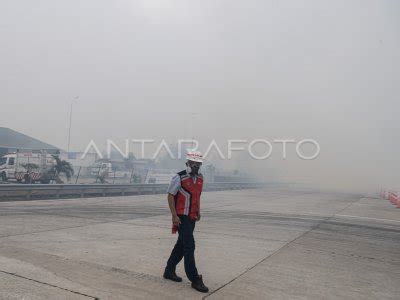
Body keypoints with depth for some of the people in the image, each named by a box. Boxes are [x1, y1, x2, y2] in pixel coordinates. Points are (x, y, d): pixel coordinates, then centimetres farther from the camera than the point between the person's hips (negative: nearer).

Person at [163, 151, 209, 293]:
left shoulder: (200, 177, 6)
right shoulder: (179, 177, -15)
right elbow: (170, 196, -13)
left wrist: (198, 212, 12)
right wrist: (174, 216, -17)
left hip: (192, 217, 7)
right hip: (181, 217, -7)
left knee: (182, 245, 15)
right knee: (189, 246, -8)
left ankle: (169, 271, 32)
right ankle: (195, 279, 1)